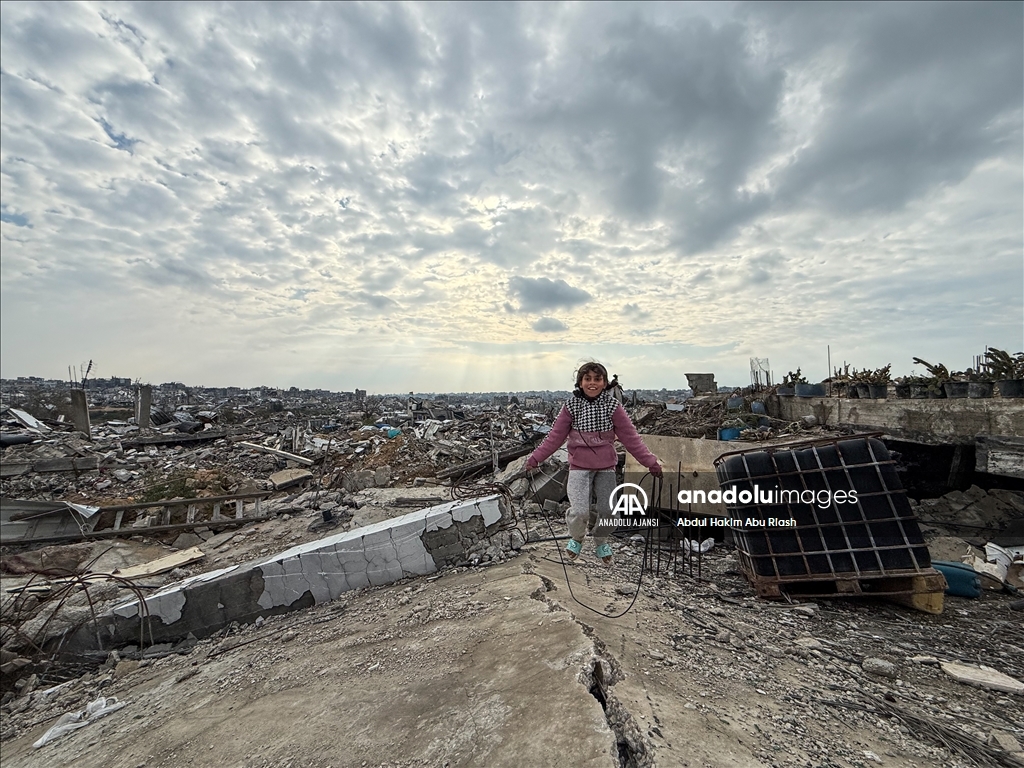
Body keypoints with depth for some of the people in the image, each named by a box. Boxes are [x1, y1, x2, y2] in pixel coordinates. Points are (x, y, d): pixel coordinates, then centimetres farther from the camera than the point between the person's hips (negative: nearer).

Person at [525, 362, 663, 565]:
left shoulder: (613, 406, -7)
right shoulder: (571, 406, -8)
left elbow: (631, 437, -4)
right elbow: (555, 437, -3)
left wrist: (651, 462, -7)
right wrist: (535, 458, -4)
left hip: (606, 467, 2)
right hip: (579, 467, -1)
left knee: (608, 511, 4)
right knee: (580, 512, -14)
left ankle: (601, 542, 38)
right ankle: (576, 537, 23)